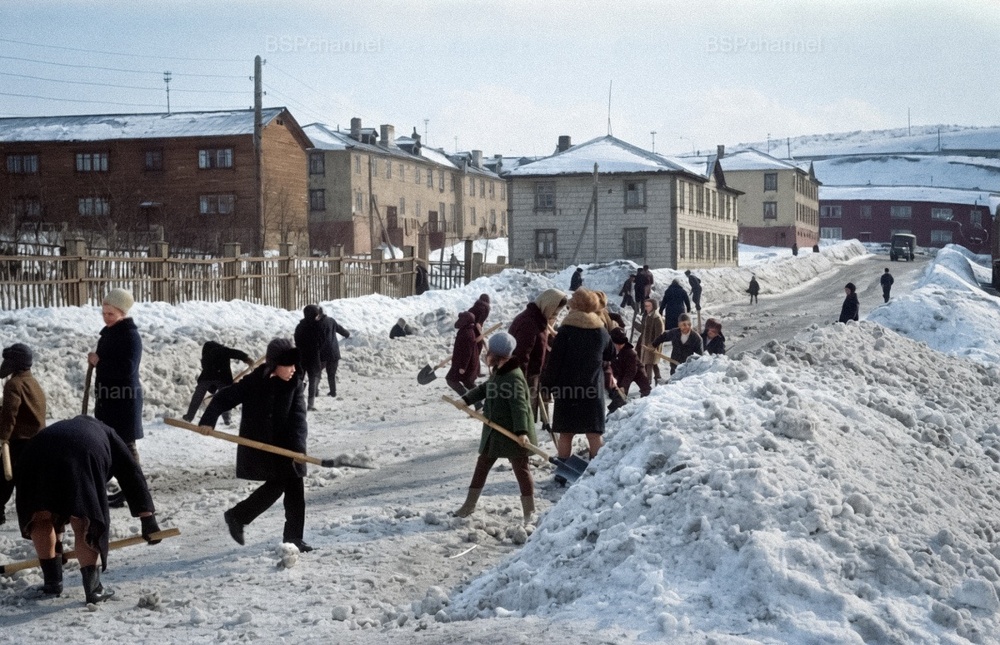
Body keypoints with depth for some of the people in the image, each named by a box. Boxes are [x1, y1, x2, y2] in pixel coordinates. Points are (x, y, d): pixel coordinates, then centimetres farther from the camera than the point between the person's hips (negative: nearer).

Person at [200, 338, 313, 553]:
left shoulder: (294, 384, -2)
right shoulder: (253, 383, -13)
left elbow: (298, 416, -11)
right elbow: (223, 398, -7)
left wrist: (297, 444, -25)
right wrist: (207, 421, -20)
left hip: (285, 445, 5)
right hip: (258, 445, -5)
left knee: (295, 488, 1)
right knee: (278, 482, -13)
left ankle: (293, 537, 12)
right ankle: (237, 516, 6)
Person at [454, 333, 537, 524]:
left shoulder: (513, 378, -23)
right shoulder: (497, 372, 7)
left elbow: (519, 406, -30)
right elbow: (484, 389, 23)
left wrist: (521, 432, -38)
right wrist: (466, 399, 12)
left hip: (513, 434, -10)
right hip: (495, 431, 10)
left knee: (521, 469, 1)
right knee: (482, 465, 15)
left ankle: (529, 513, 9)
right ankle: (470, 504, 27)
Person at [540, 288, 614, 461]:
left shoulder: (566, 330, -9)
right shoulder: (602, 331, 5)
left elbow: (554, 361, -11)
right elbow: (610, 355, 22)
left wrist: (547, 385, -3)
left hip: (567, 389, -3)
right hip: (593, 389, 3)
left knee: (565, 433, 4)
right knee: (594, 433, 5)